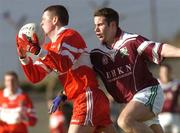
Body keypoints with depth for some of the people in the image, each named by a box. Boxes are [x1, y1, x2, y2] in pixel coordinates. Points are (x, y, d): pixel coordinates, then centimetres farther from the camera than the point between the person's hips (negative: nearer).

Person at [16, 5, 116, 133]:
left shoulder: (70, 36, -7)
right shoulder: (51, 47, 21)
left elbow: (64, 65, -24)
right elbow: (35, 76, 14)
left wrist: (38, 51, -29)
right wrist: (23, 56, 1)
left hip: (88, 97, -9)